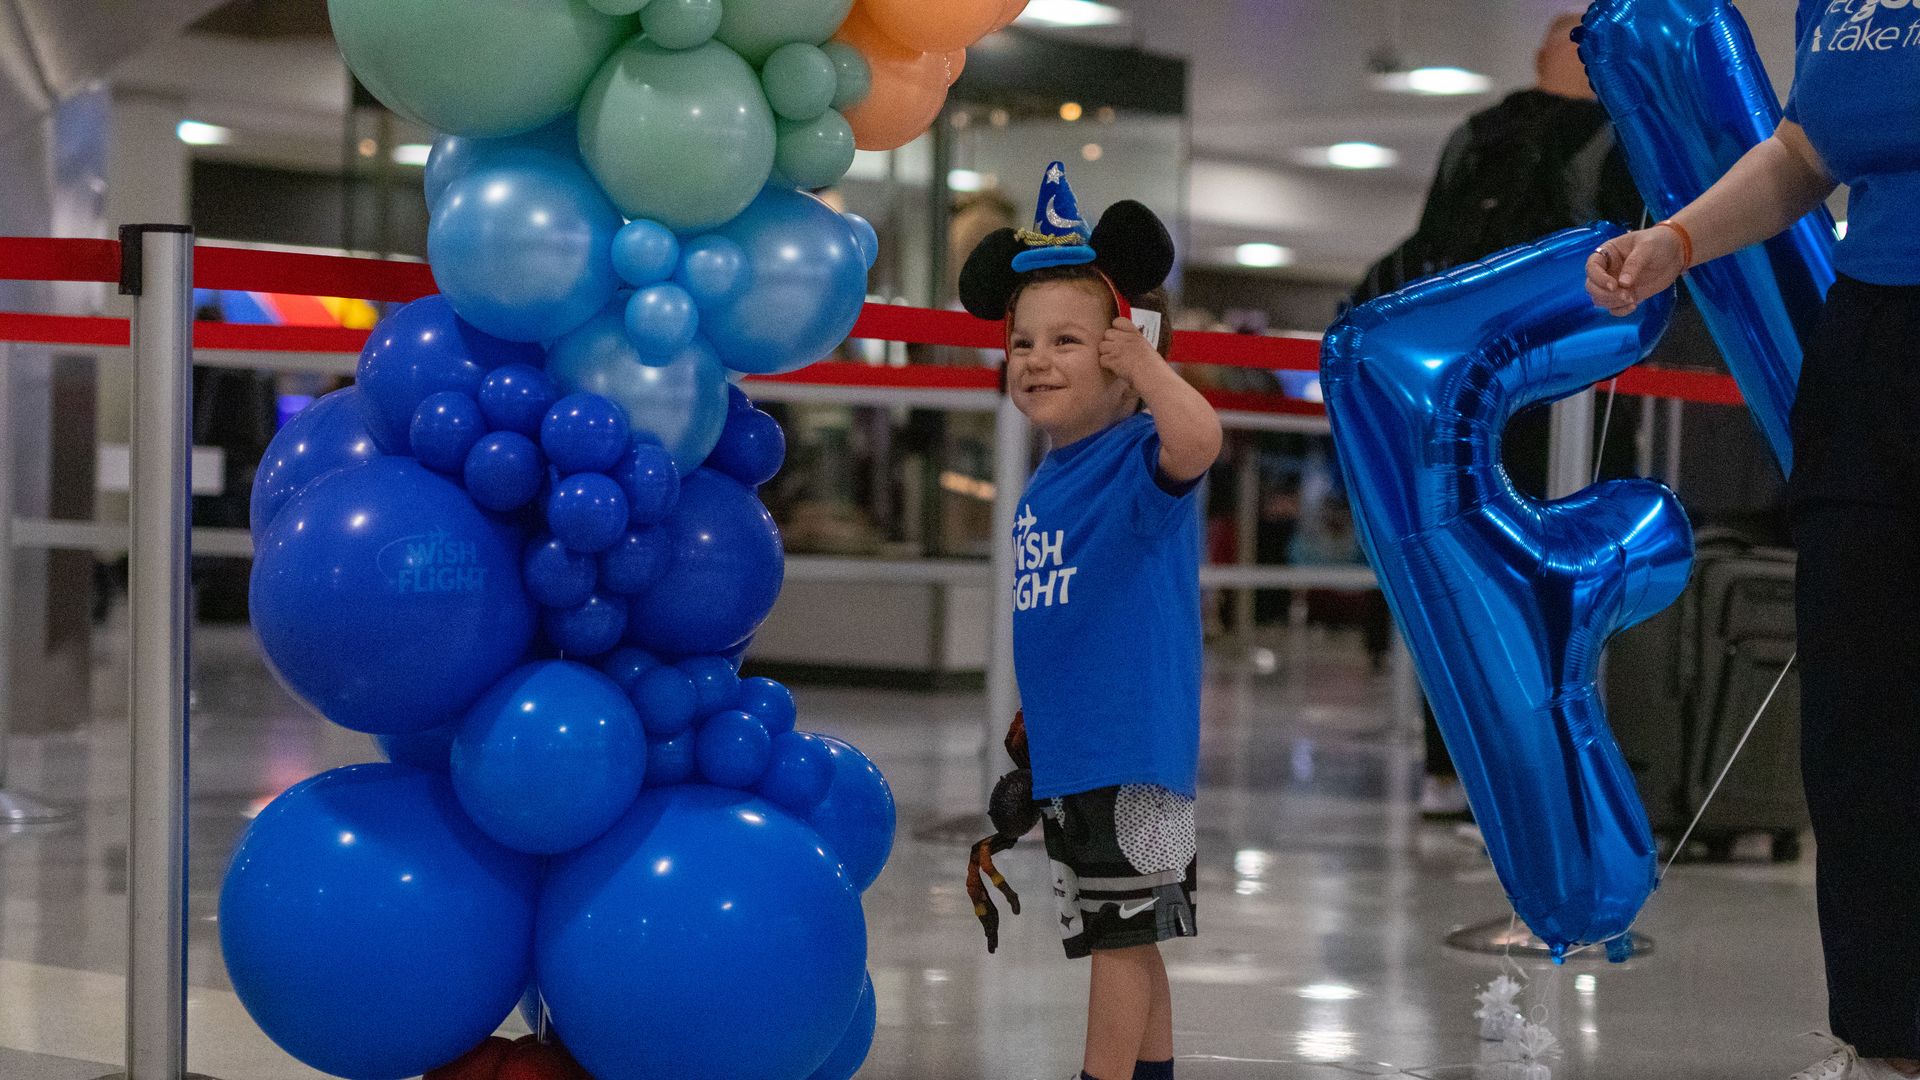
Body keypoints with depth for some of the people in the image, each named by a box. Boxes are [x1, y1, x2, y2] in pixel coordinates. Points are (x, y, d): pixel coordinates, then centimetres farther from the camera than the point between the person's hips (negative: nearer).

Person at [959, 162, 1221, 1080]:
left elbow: (1198, 440, -37)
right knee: (1127, 938, 16)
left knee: (1120, 935, -2)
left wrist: (1145, 361, -24)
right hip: (1068, 754, 9)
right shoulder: (1048, 482, 12)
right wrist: (1034, 720, 23)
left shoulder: (1137, 460, -13)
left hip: (1129, 749, -9)